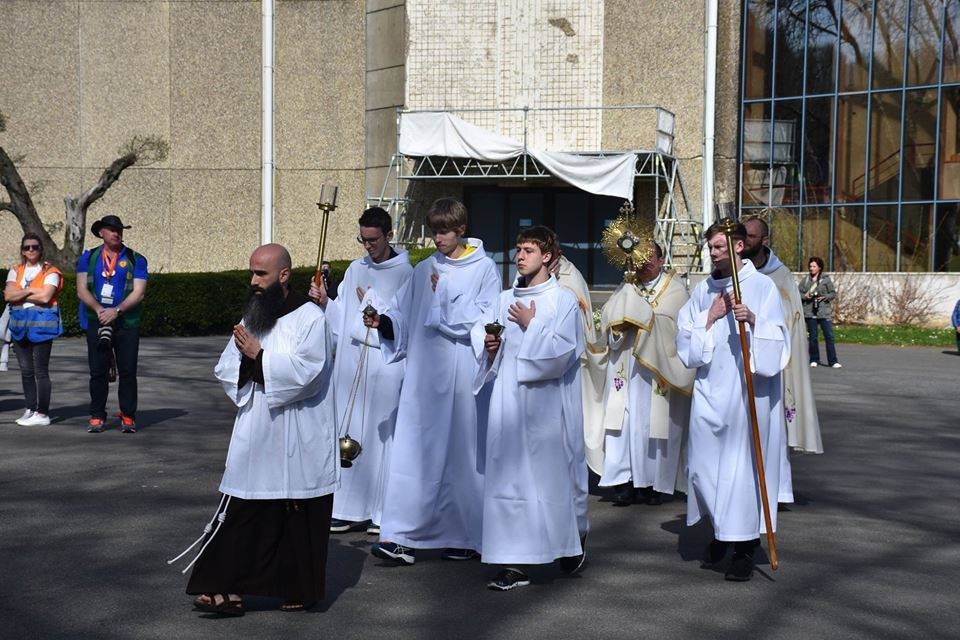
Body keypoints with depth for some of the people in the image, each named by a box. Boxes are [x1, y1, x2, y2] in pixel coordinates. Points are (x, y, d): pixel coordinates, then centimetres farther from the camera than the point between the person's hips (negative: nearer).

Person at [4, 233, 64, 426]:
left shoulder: (50, 272, -3)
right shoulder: (15, 271, 13)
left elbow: (45, 296, -17)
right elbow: (8, 295, -1)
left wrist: (19, 295, -6)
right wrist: (30, 290, -12)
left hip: (41, 324, -5)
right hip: (20, 324, 6)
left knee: (41, 371, -5)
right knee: (26, 370, 10)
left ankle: (42, 414, -2)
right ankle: (30, 409, 18)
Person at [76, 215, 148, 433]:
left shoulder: (135, 259, 4)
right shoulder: (88, 258, 10)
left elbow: (138, 292, -5)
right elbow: (82, 290, 3)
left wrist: (116, 311, -16)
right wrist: (99, 309, -14)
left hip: (127, 323, -1)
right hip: (97, 323, 1)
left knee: (128, 372, -1)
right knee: (98, 372, 3)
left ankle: (128, 417, 7)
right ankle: (97, 417, 10)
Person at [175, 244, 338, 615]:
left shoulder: (310, 318, -8)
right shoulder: (251, 317, 12)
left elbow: (304, 372, -20)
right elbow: (224, 370, 8)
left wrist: (258, 357, -15)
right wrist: (252, 362, -11)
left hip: (298, 442, -5)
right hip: (256, 435, 5)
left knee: (298, 515, 5)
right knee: (241, 513, 1)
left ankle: (301, 591, 19)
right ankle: (230, 590, 3)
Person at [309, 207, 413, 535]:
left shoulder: (405, 274, -2)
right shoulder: (355, 270, 13)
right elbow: (341, 319, 11)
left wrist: (371, 300, -6)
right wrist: (324, 301, -6)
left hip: (386, 364, -5)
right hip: (351, 363, 5)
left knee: (381, 432, -2)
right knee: (349, 430, 5)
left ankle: (381, 511, 7)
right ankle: (351, 509, 12)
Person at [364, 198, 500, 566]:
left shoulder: (484, 270, 2)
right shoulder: (423, 271, 15)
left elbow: (482, 322, -8)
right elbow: (403, 321, 14)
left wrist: (445, 293, -11)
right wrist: (383, 322, -6)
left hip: (463, 375, -4)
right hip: (423, 374, 4)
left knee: (462, 453, 2)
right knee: (414, 451, -3)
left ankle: (468, 537, 14)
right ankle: (403, 537, -3)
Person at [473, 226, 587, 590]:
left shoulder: (564, 300, -3)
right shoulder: (506, 300, 13)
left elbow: (562, 351, -13)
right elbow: (488, 351, 18)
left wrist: (530, 325, -9)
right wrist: (488, 345, -3)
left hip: (546, 405, -4)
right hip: (508, 401, 5)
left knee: (554, 474, 5)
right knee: (509, 476, 0)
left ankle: (573, 541, 32)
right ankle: (515, 562, 3)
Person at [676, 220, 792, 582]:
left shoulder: (762, 286, -2)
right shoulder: (703, 291, 11)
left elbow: (777, 341, -9)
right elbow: (685, 341, 7)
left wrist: (753, 321, -25)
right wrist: (710, 317, -5)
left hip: (748, 391, -4)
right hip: (709, 391, 4)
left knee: (744, 464, -1)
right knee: (704, 464, 7)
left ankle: (745, 547, 9)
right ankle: (721, 529, 30)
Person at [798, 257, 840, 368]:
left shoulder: (826, 279, 3)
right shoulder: (805, 280, 8)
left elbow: (833, 293, 4)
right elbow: (798, 293, 10)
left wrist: (824, 297, -12)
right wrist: (805, 296, -9)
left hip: (824, 312, -2)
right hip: (810, 312, 2)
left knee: (829, 336, -5)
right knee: (812, 337, 6)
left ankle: (833, 361, -1)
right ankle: (814, 360, 17)